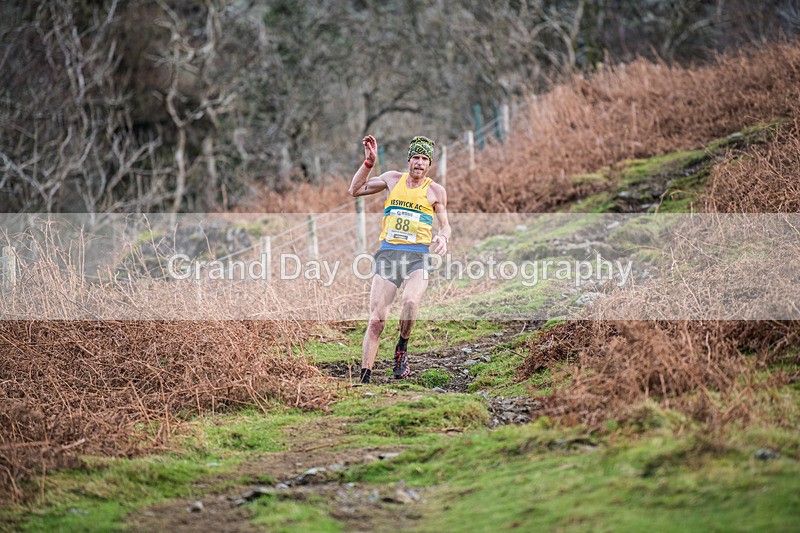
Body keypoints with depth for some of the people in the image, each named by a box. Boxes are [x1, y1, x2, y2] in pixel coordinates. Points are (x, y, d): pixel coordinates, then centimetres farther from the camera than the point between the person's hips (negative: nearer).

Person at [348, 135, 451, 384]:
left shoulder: (436, 191, 8)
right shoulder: (393, 179, 13)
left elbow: (445, 225, 15)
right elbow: (354, 190, 16)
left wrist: (443, 237, -7)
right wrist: (369, 161, 8)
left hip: (417, 256, -1)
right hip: (388, 253, 2)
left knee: (411, 301, -32)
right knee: (376, 320, -7)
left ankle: (402, 349, -4)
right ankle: (364, 378, -1)